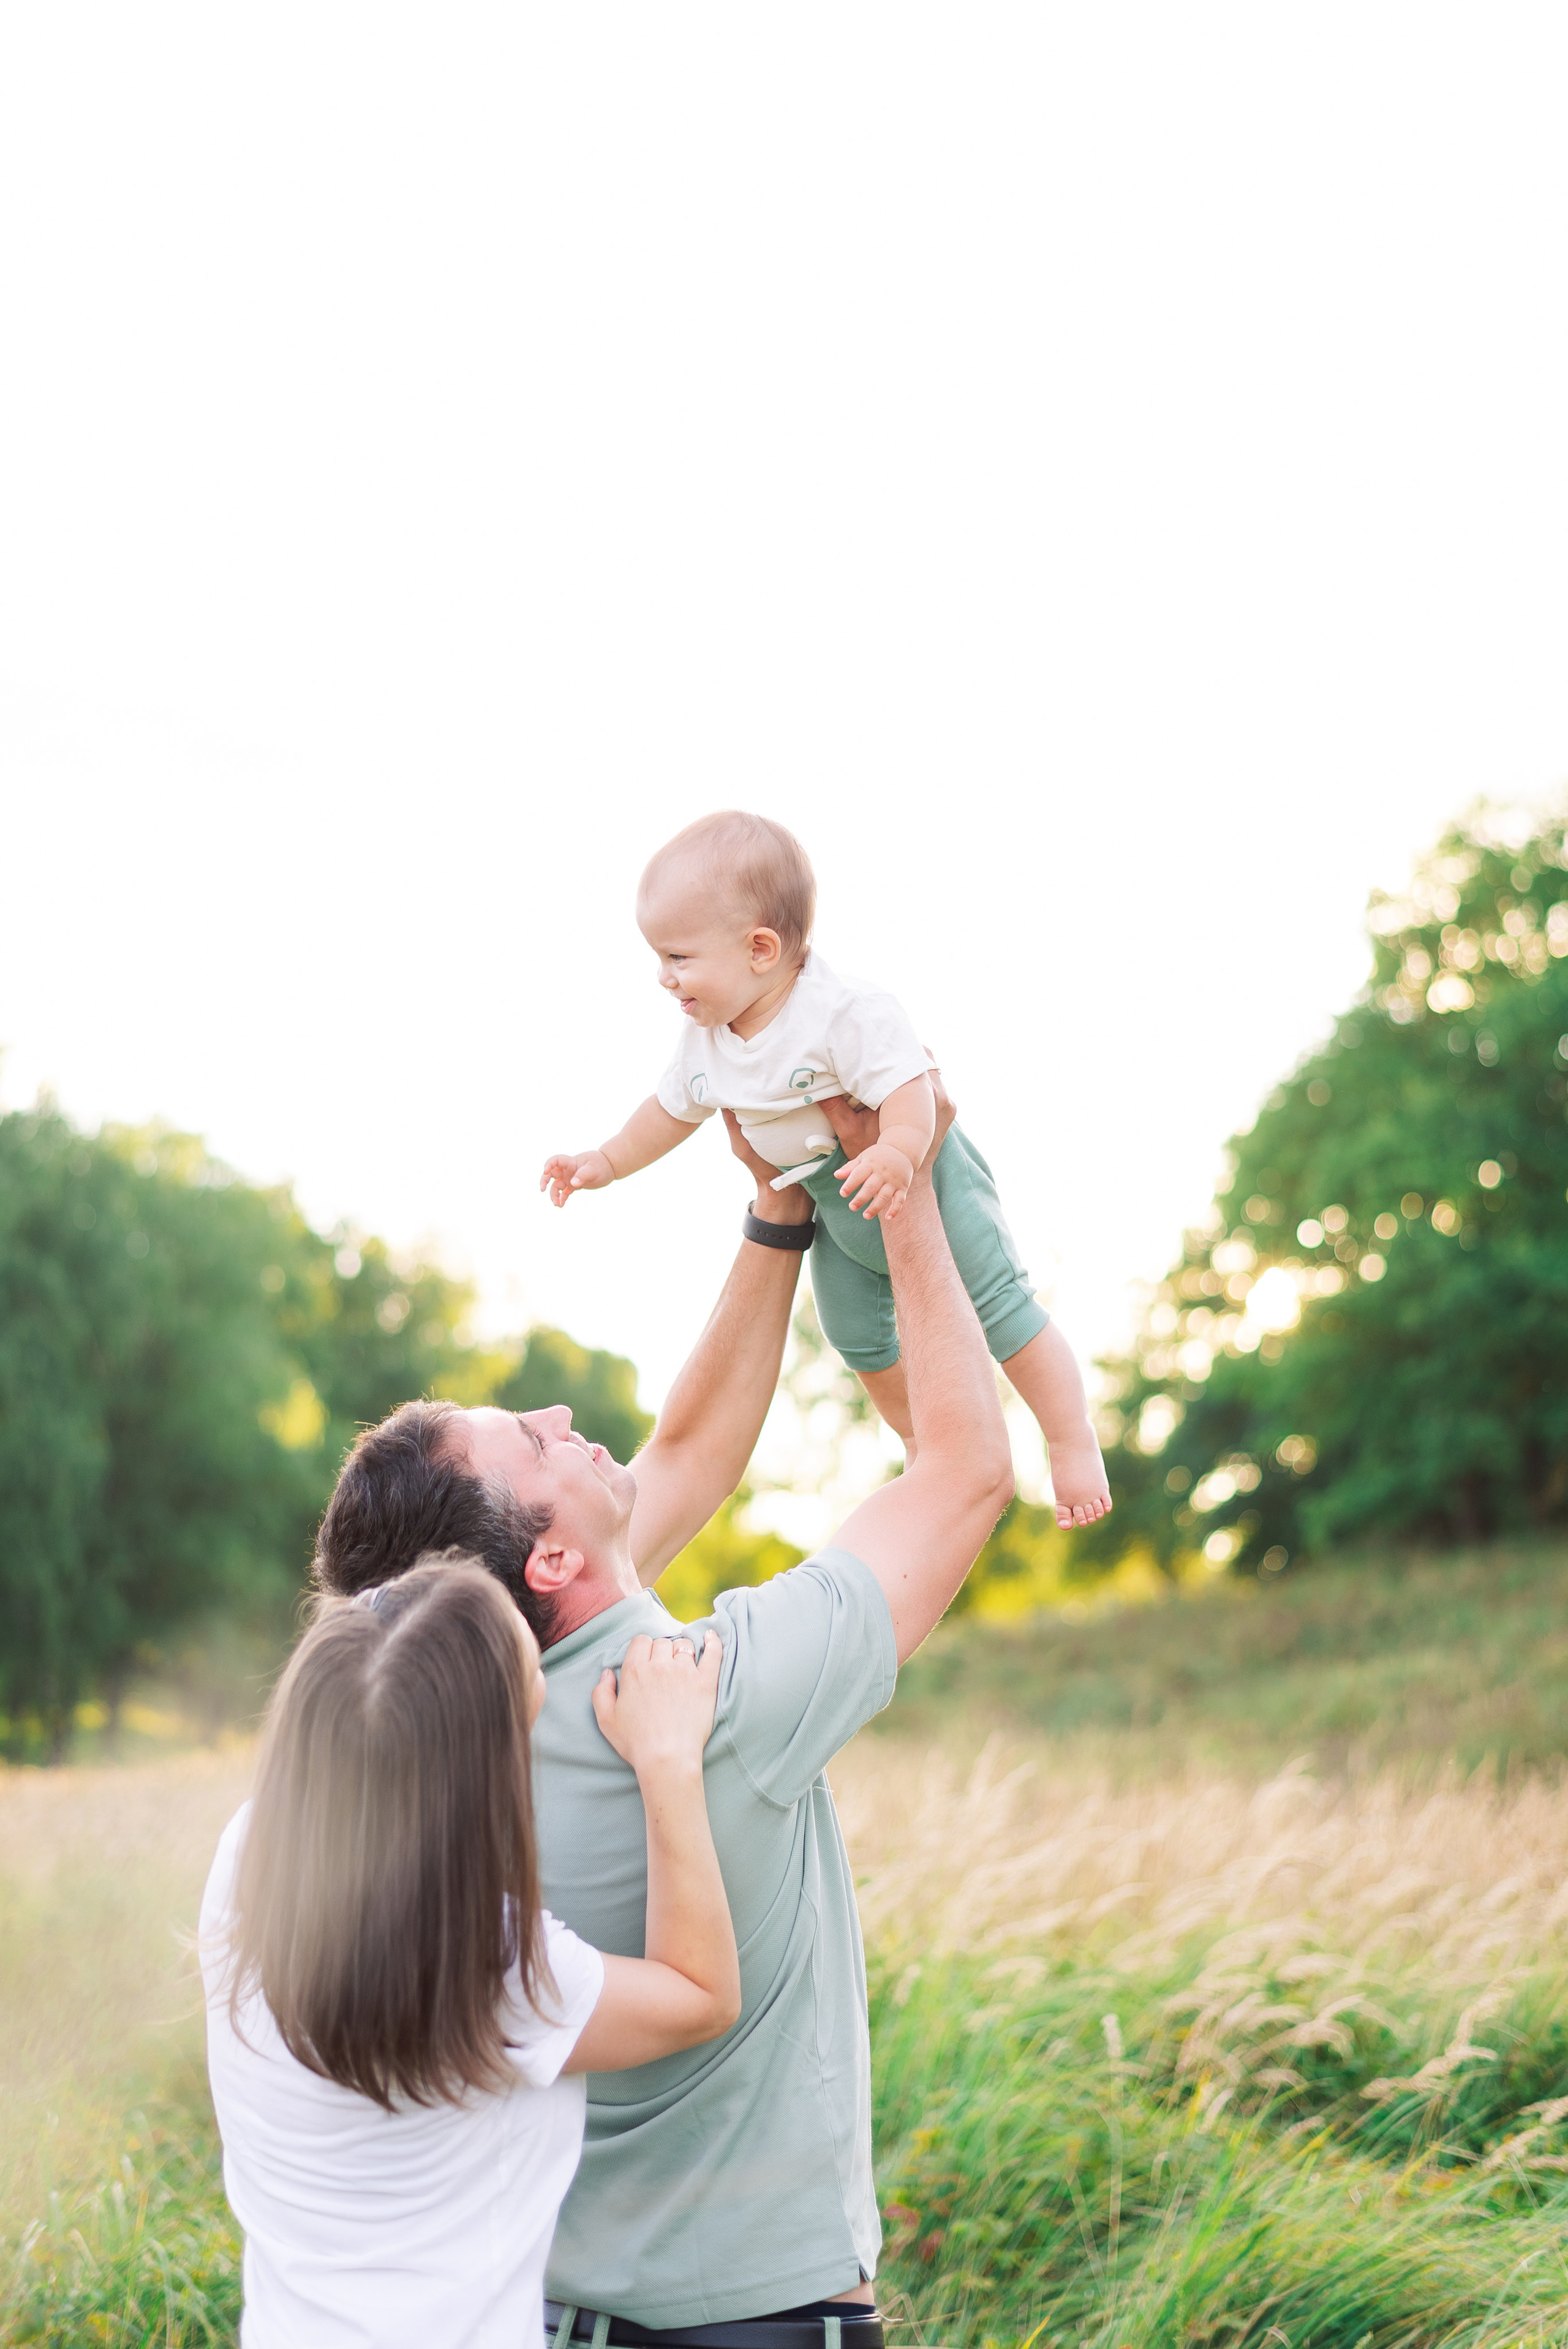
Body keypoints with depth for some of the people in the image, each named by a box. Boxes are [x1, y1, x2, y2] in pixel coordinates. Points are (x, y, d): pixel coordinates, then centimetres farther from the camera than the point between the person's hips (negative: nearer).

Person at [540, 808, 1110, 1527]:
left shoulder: (843, 1014, -33)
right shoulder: (704, 1042, -9)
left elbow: (908, 1087, -40)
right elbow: (672, 1109, 10)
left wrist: (895, 1154, -58)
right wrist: (606, 1163, 11)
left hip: (925, 1176, -7)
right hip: (837, 1209, 7)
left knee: (998, 1307, -8)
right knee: (857, 1338, 14)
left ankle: (1073, 1442, 5)